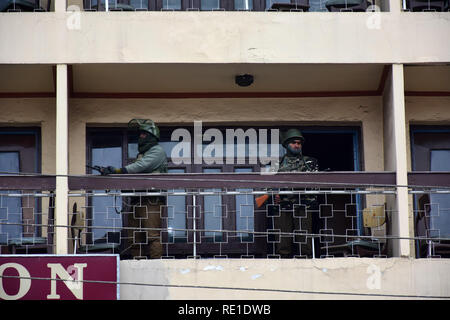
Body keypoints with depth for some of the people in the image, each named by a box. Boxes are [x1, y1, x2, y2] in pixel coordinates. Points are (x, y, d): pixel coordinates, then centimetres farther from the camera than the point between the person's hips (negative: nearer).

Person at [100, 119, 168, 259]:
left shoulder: (157, 151, 0)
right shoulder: (141, 154, 29)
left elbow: (141, 166, -15)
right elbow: (131, 172, 18)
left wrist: (118, 171, -19)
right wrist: (111, 171, 1)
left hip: (151, 201, -9)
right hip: (136, 201, 9)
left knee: (152, 236, -16)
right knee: (133, 239, 4)